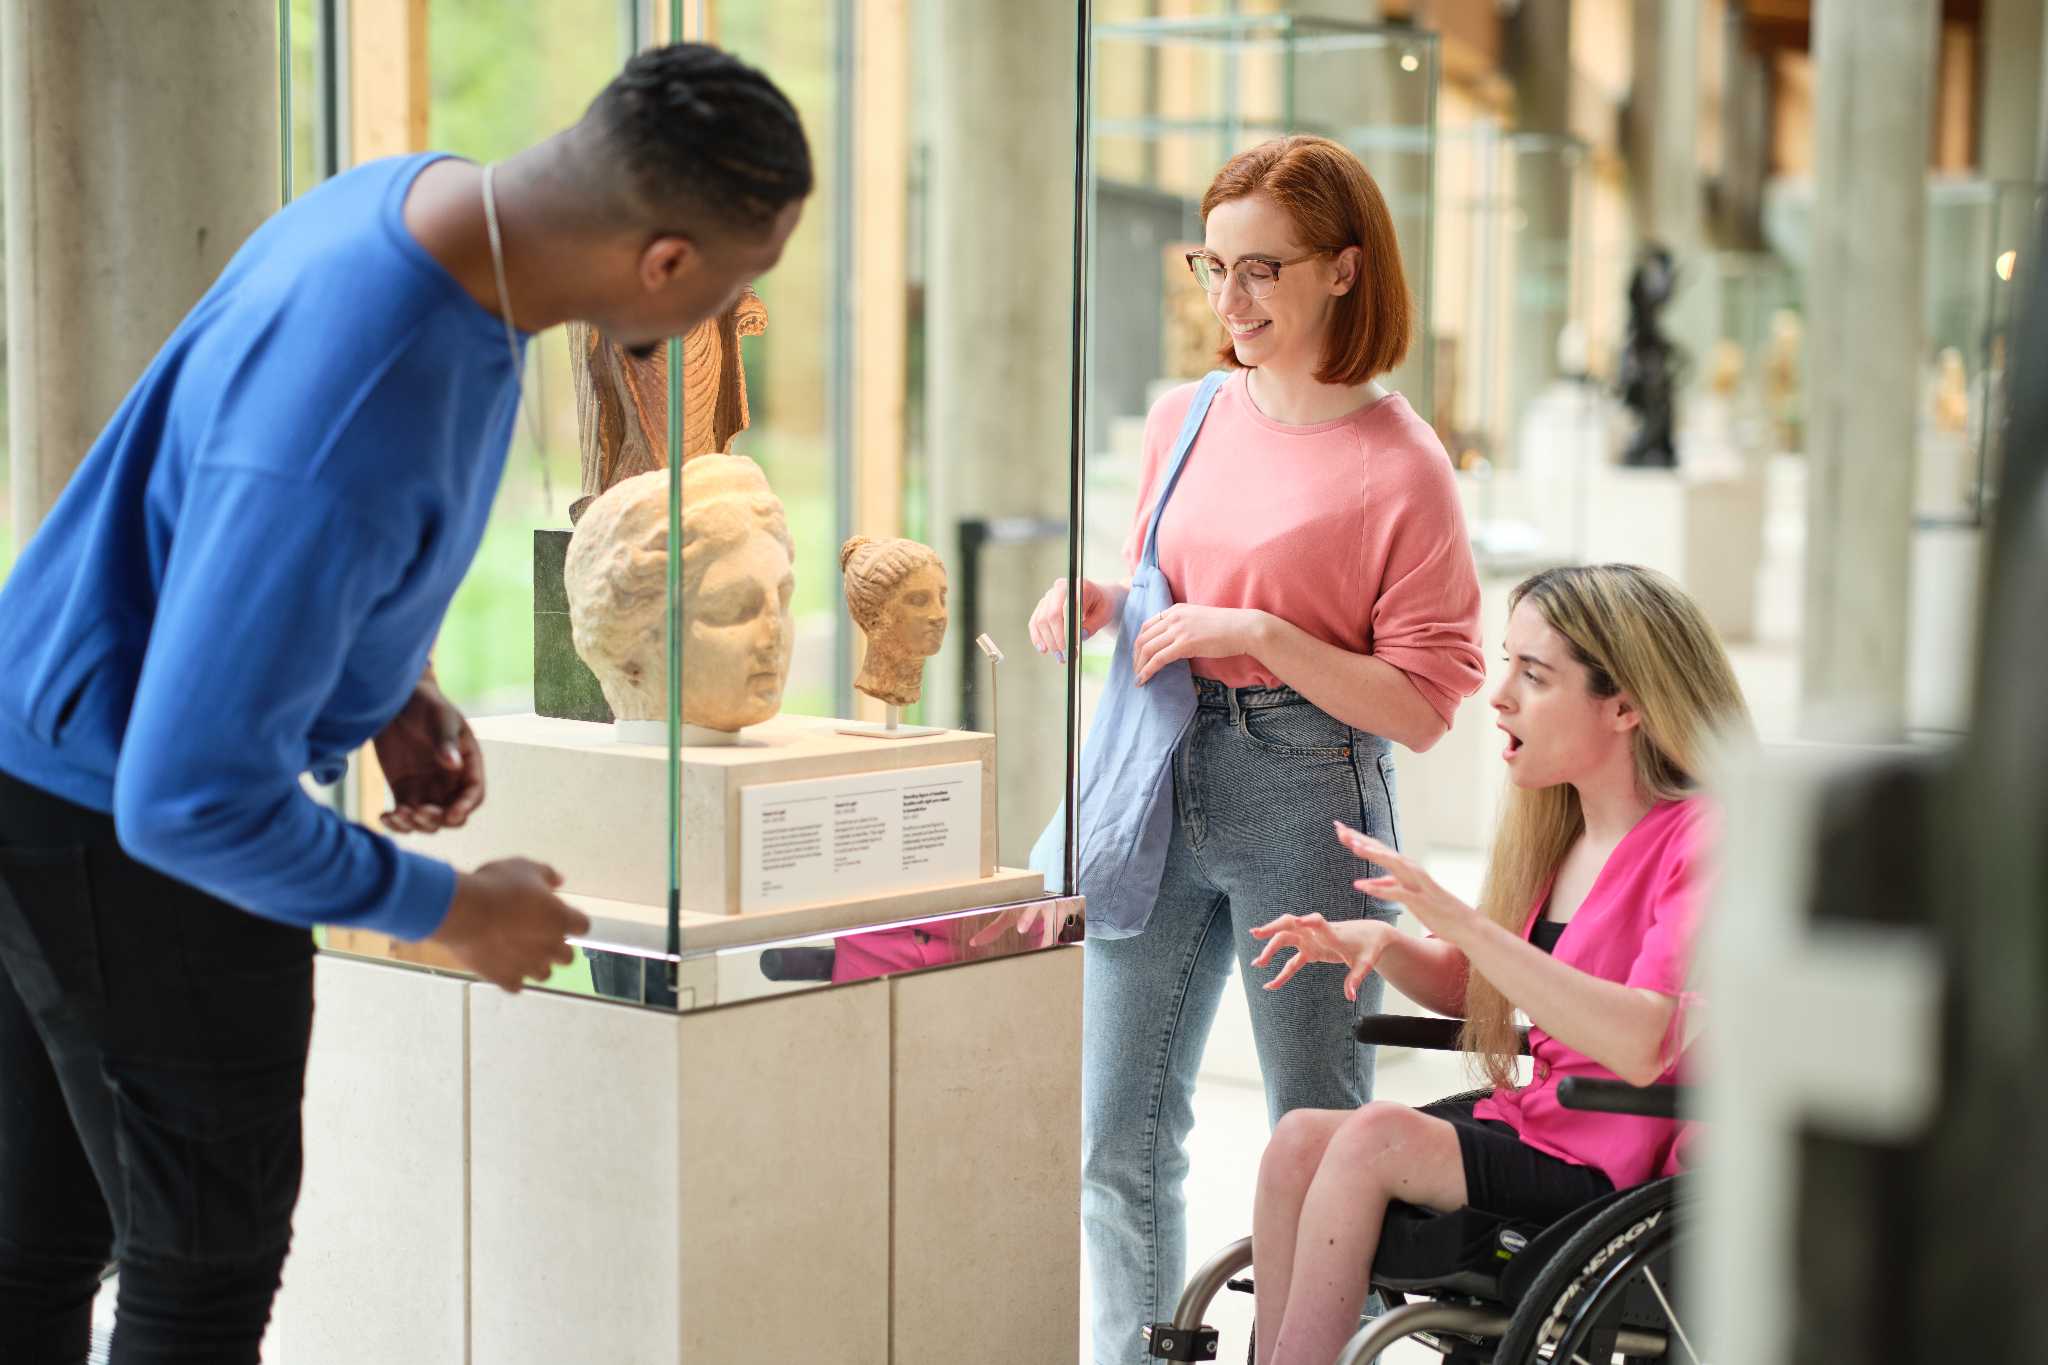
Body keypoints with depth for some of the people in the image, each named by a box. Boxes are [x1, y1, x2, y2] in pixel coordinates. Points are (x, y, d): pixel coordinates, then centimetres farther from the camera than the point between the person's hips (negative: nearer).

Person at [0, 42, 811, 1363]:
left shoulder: (437, 202, -6)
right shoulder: (342, 452, -36)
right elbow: (190, 798, -31)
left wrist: (397, 678, 2)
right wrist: (452, 910, -18)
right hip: (128, 834, -9)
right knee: (211, 1258, 8)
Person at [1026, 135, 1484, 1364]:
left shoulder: (1399, 465, -9)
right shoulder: (1185, 419, 9)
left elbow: (1422, 706, -11)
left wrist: (1261, 635, -19)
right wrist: (1102, 603, 1)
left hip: (1308, 802, -6)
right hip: (1159, 788, 6)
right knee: (1119, 1135, 10)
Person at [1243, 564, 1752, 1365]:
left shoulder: (1702, 841, -15)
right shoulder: (1554, 828, 10)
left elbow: (1645, 1046, -29)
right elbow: (1472, 989, 22)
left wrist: (1463, 923, -33)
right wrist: (1375, 945, 0)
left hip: (1623, 1170, -8)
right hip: (1534, 1122, 8)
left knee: (1374, 1138, -23)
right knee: (1301, 1139, -14)